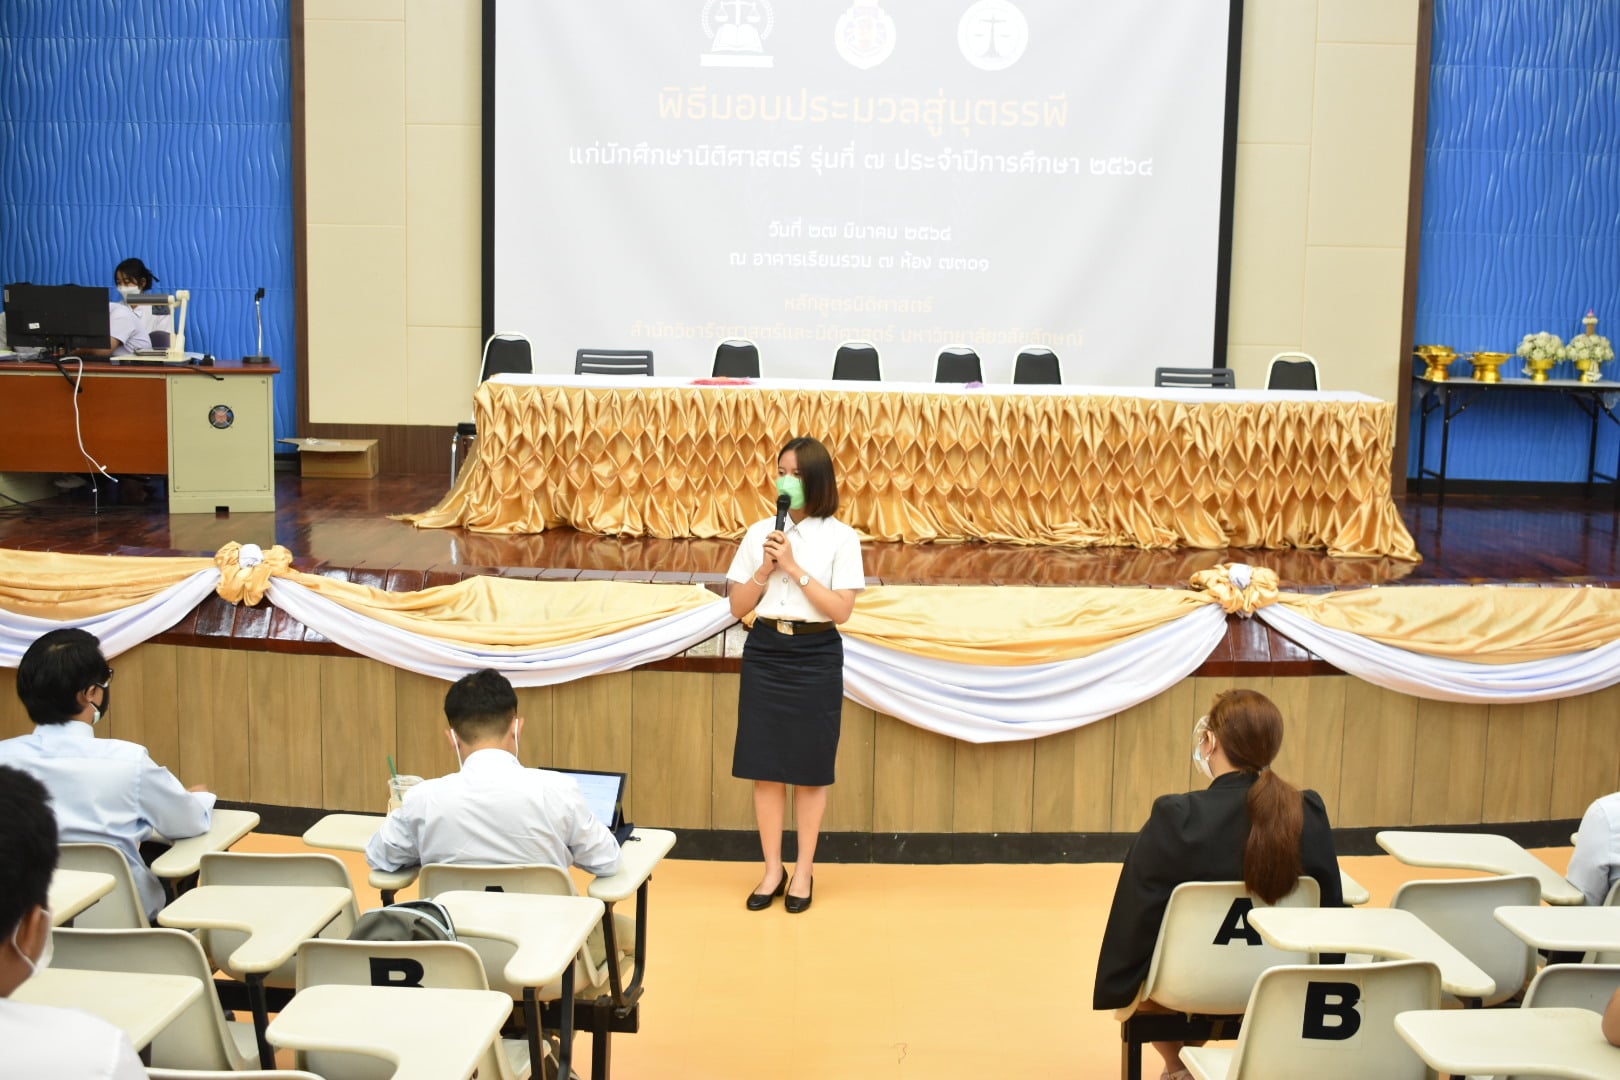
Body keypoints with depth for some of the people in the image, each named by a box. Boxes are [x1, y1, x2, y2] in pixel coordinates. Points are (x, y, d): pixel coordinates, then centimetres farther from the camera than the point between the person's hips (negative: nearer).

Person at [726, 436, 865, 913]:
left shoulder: (840, 537, -4)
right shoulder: (760, 532, 4)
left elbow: (841, 610, -11)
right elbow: (738, 606, 5)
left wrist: (794, 567, -15)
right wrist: (765, 569, -11)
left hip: (816, 657, -3)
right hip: (765, 652, 3)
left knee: (810, 769, 5)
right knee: (765, 767, 5)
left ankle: (804, 870, 18)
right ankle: (773, 869, 17)